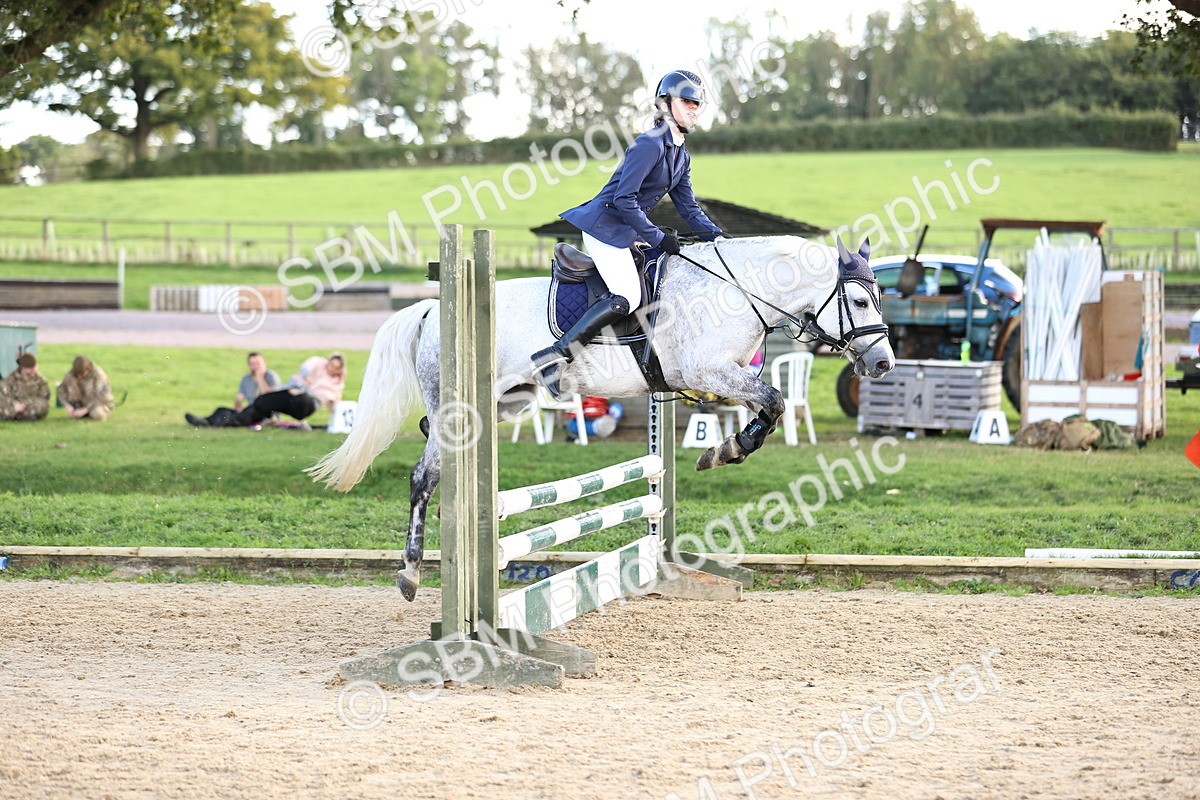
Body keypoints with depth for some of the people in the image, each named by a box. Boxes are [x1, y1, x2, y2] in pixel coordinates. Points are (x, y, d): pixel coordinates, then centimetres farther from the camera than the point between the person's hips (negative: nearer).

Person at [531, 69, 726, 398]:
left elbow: (688, 208, 17)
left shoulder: (681, 155, 13)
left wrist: (715, 235, 4)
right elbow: (624, 200, -22)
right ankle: (551, 357, -23)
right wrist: (658, 238, -20)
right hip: (606, 225, -10)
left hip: (626, 231, 10)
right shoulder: (650, 144, -17)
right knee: (626, 298, -22)